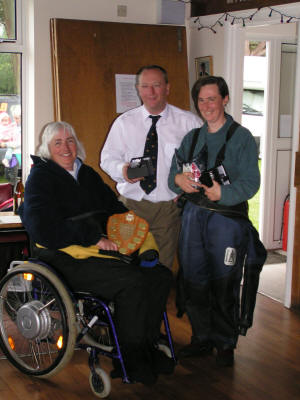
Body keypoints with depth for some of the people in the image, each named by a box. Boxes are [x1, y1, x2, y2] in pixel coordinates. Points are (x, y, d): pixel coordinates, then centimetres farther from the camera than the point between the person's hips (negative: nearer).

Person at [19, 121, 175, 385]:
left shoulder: (87, 174, 20)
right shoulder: (41, 177, -2)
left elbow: (115, 209, 22)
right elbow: (44, 230, -15)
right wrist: (94, 238, -17)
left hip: (103, 250, 7)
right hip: (66, 258, -7)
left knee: (161, 275, -11)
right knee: (132, 281, -28)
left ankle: (148, 346, -1)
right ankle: (130, 360, -15)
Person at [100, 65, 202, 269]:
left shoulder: (188, 122, 1)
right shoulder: (124, 122, 6)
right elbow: (108, 158, 8)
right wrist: (122, 169, -14)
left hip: (170, 206, -1)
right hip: (132, 205, 1)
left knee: (164, 266, 1)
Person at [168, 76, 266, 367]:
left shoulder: (242, 138, -3)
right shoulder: (192, 138, 15)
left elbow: (250, 183, -13)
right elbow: (173, 176, 11)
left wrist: (222, 193, -28)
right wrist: (178, 179, -12)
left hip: (227, 218, -5)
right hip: (194, 216, 5)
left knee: (224, 285, 2)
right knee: (193, 281, 9)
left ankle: (225, 344, 20)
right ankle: (202, 339, 27)